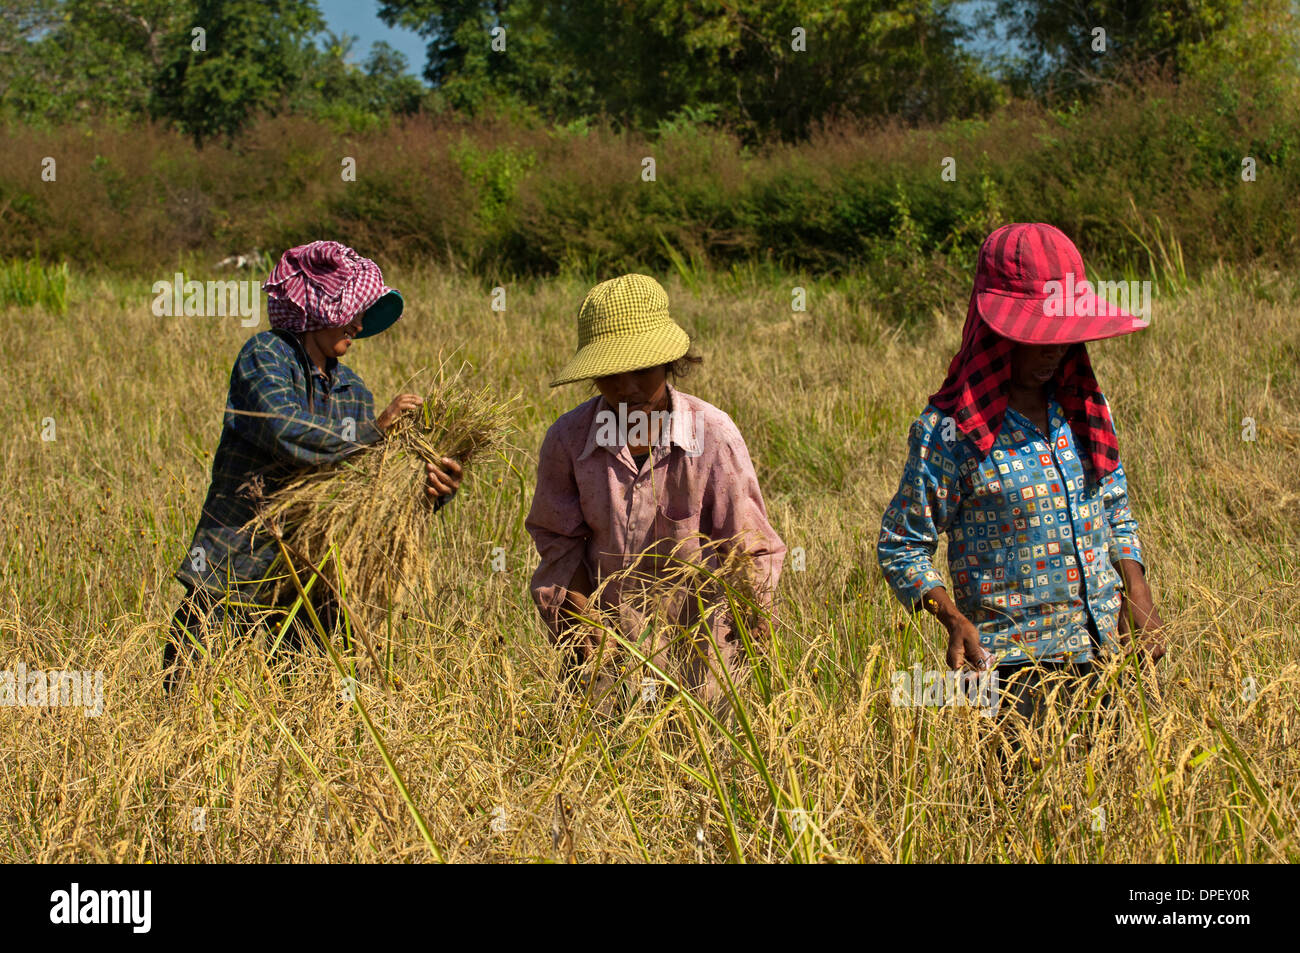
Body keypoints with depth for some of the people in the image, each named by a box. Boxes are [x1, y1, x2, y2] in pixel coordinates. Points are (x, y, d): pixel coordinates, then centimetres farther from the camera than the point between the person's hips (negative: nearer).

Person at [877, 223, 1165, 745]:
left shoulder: (1086, 409, 10)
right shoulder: (947, 432, -9)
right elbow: (901, 546, -4)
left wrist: (1137, 595, 3)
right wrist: (954, 620, -19)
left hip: (1106, 650, 5)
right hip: (1014, 663, -5)